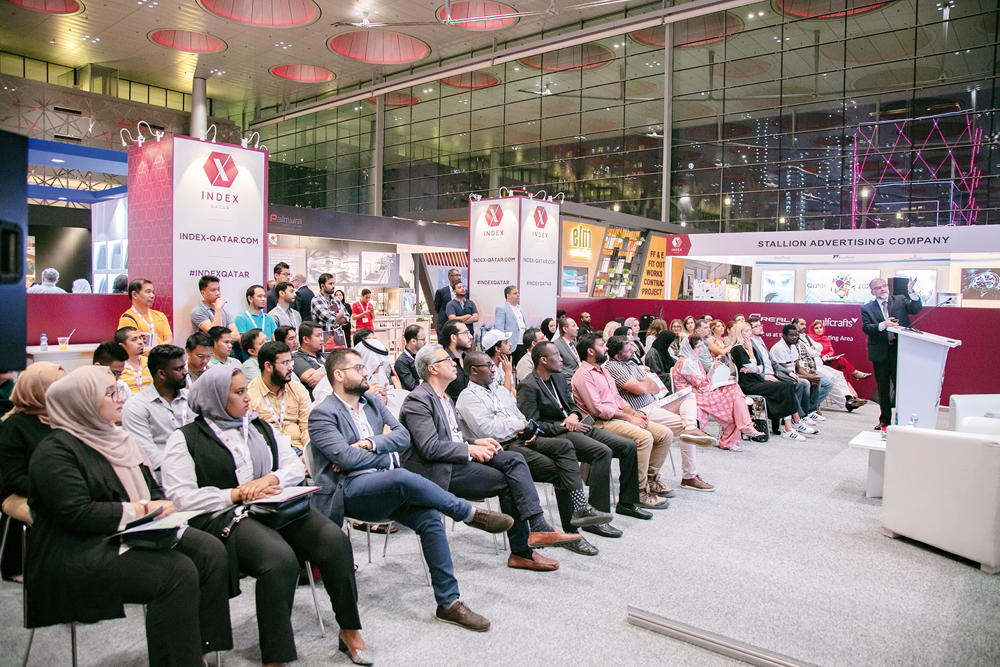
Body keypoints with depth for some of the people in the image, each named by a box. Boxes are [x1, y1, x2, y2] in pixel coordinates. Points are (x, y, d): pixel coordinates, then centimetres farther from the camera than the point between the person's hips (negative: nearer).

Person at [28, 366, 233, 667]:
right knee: (178, 570, -28)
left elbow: (153, 489, 19)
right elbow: (78, 513, -19)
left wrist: (162, 506, -3)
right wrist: (141, 510, -15)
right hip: (80, 550, -8)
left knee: (211, 551, -15)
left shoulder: (116, 438, 17)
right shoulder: (55, 450, -8)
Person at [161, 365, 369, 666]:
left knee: (334, 540, -20)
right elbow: (182, 497, -6)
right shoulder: (185, 439, 5)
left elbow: (296, 466, 15)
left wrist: (269, 479, -6)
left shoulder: (259, 426, 20)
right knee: (280, 559, -34)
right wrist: (237, 494, -12)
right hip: (224, 518, -5)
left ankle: (350, 630, -4)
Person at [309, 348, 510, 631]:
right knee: (401, 478, -35)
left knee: (430, 517, -19)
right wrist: (387, 448, -2)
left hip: (387, 486, 6)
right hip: (349, 490, -6)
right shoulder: (322, 414, -3)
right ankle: (469, 513, -16)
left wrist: (371, 444, -12)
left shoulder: (372, 402, 17)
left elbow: (404, 436, 6)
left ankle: (449, 602, -10)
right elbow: (347, 458, -16)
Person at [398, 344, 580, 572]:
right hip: (435, 470, -9)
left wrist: (475, 443, 5)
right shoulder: (417, 400, -12)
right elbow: (429, 448, -21)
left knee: (514, 460, -11)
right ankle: (521, 552, -8)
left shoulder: (444, 397, 19)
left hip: (458, 459, 9)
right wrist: (469, 449, -15)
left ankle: (538, 528, -22)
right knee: (507, 481, -18)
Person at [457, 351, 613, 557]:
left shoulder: (501, 391, 24)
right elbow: (487, 431, -16)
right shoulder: (468, 398, -2)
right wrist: (521, 424, -5)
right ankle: (571, 533, -11)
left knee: (565, 445, -19)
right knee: (557, 469, -21)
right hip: (501, 449, -7)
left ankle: (580, 507, -26)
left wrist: (530, 429, 2)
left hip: (521, 440, 7)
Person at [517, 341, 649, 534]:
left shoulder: (560, 378, 16)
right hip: (555, 435, -9)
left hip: (576, 426, 9)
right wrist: (563, 426, -16)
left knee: (628, 446, -1)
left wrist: (574, 415, 1)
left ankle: (627, 502, 15)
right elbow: (532, 425, -15)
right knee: (603, 452, -32)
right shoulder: (528, 387, -10)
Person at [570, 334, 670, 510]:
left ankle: (648, 479, 9)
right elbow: (597, 409, -18)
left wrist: (634, 413, 5)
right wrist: (628, 418, -14)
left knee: (665, 433, 0)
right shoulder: (583, 375, -10)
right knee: (644, 437, -31)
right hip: (601, 423, -10)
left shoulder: (602, 370, 21)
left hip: (618, 418, 10)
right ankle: (639, 491, -21)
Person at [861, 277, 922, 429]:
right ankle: (884, 420, 19)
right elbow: (866, 328, -4)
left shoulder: (900, 300, 9)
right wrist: (883, 325, -21)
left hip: (900, 349, -1)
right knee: (883, 388, 9)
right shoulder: (867, 308, 7)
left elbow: (916, 309, -8)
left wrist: (911, 292, -22)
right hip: (880, 352, 1)